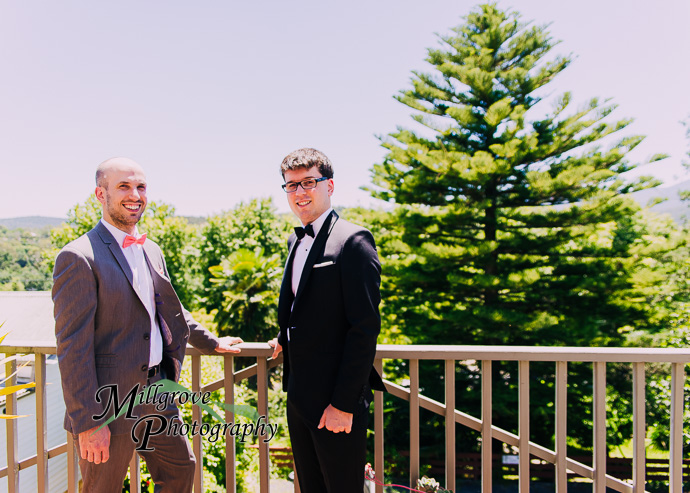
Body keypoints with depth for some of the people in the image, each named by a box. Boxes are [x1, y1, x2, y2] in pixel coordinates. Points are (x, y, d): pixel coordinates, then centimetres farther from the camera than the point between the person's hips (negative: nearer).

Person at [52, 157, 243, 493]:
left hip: (157, 392, 8)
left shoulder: (152, 251, 10)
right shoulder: (79, 257, -16)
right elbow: (73, 347, -19)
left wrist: (211, 342, 28)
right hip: (109, 403, -7)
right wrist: (87, 422, -19)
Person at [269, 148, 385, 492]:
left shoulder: (353, 241, -14)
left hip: (336, 401, -8)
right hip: (299, 398, 8)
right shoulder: (296, 241, 13)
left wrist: (344, 404, -19)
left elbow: (365, 328, -19)